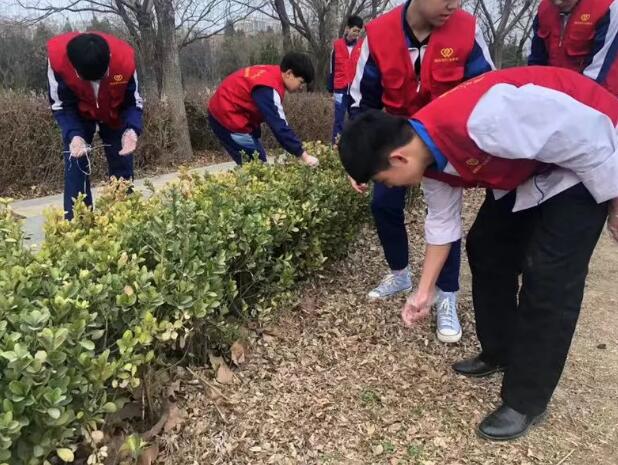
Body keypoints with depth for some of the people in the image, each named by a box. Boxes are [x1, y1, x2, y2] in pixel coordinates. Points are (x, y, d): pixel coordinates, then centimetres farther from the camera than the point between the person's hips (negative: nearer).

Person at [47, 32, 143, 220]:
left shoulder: (125, 58, -35)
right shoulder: (57, 56, -35)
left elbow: (133, 102, -20)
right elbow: (61, 105, -22)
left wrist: (131, 129, -40)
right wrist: (74, 135, -40)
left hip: (116, 114, 1)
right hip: (78, 114, 0)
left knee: (122, 167, 1)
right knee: (75, 167, -9)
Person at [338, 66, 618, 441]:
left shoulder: (481, 121, -39)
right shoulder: (429, 154, -8)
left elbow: (587, 136, -29)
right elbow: (442, 221, 5)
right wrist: (426, 290, 10)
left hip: (587, 155, -8)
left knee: (549, 275, -10)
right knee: (485, 247, 10)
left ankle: (526, 402, 4)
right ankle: (500, 354, 27)